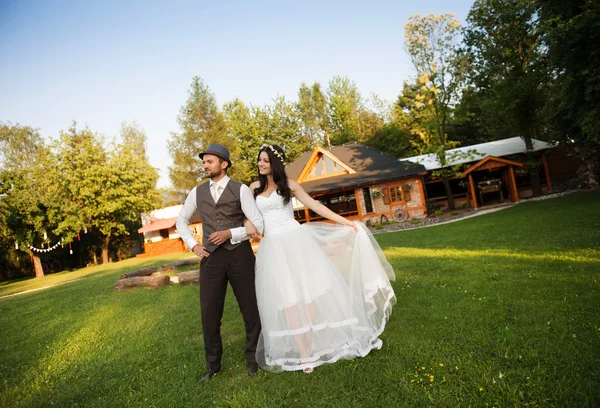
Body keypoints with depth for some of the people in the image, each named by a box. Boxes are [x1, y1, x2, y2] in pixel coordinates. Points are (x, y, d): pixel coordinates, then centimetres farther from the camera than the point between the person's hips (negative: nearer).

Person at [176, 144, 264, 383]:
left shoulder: (241, 190, -3)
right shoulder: (197, 192, 9)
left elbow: (258, 224, -7)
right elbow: (181, 221, 21)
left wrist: (230, 233, -18)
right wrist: (193, 245, 8)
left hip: (239, 254, -3)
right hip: (211, 257, 3)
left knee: (250, 309, 8)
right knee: (209, 313, 7)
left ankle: (253, 359, 30)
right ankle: (212, 365, 27)